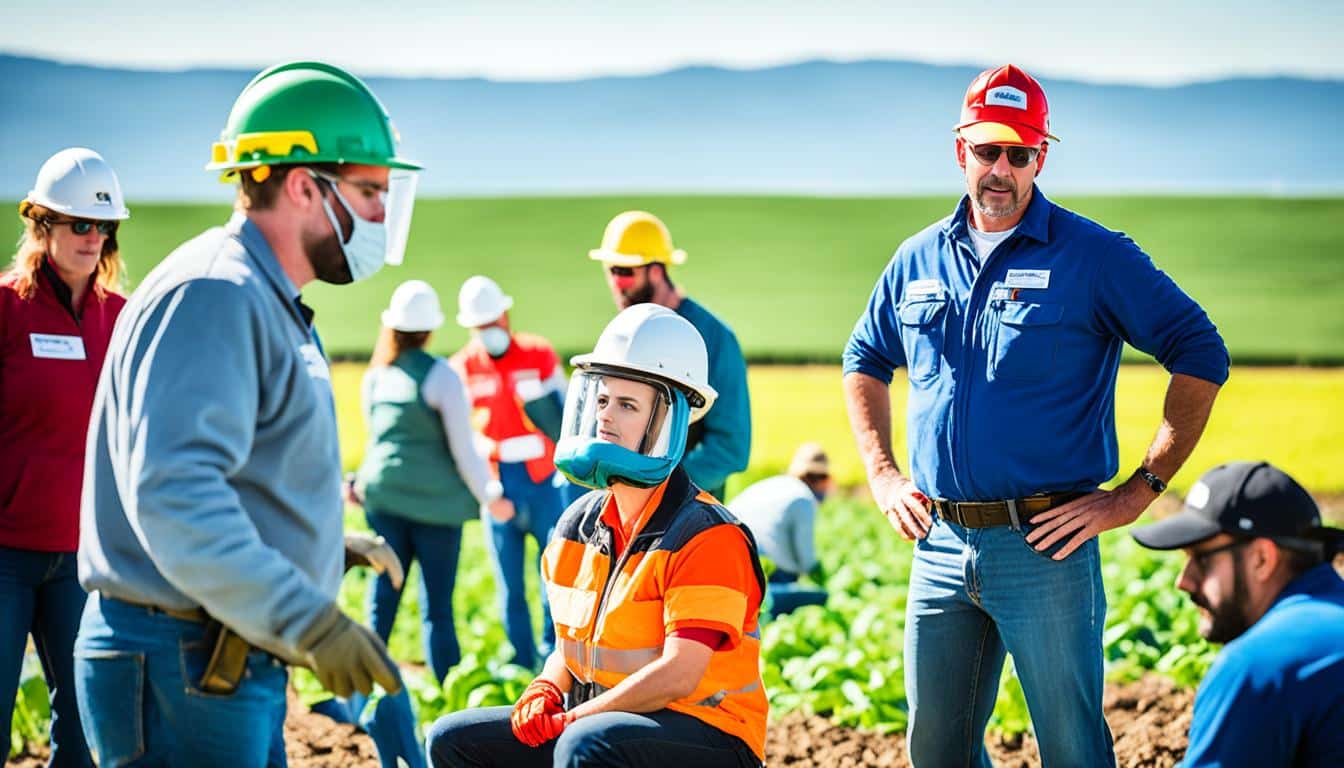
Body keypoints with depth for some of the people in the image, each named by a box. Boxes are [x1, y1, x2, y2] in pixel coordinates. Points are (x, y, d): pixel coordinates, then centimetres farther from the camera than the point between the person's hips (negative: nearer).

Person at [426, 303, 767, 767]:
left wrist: (569, 720, -20)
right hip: (595, 720, 8)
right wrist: (547, 690, -5)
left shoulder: (707, 536, -17)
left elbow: (679, 674, -24)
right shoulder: (581, 524, 7)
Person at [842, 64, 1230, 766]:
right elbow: (865, 359, 28)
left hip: (1045, 549, -5)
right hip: (940, 546, 5)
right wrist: (881, 473, 15)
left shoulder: (1094, 257, -4)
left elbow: (1200, 355, -5)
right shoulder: (918, 260, 12)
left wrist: (1137, 492, -9)